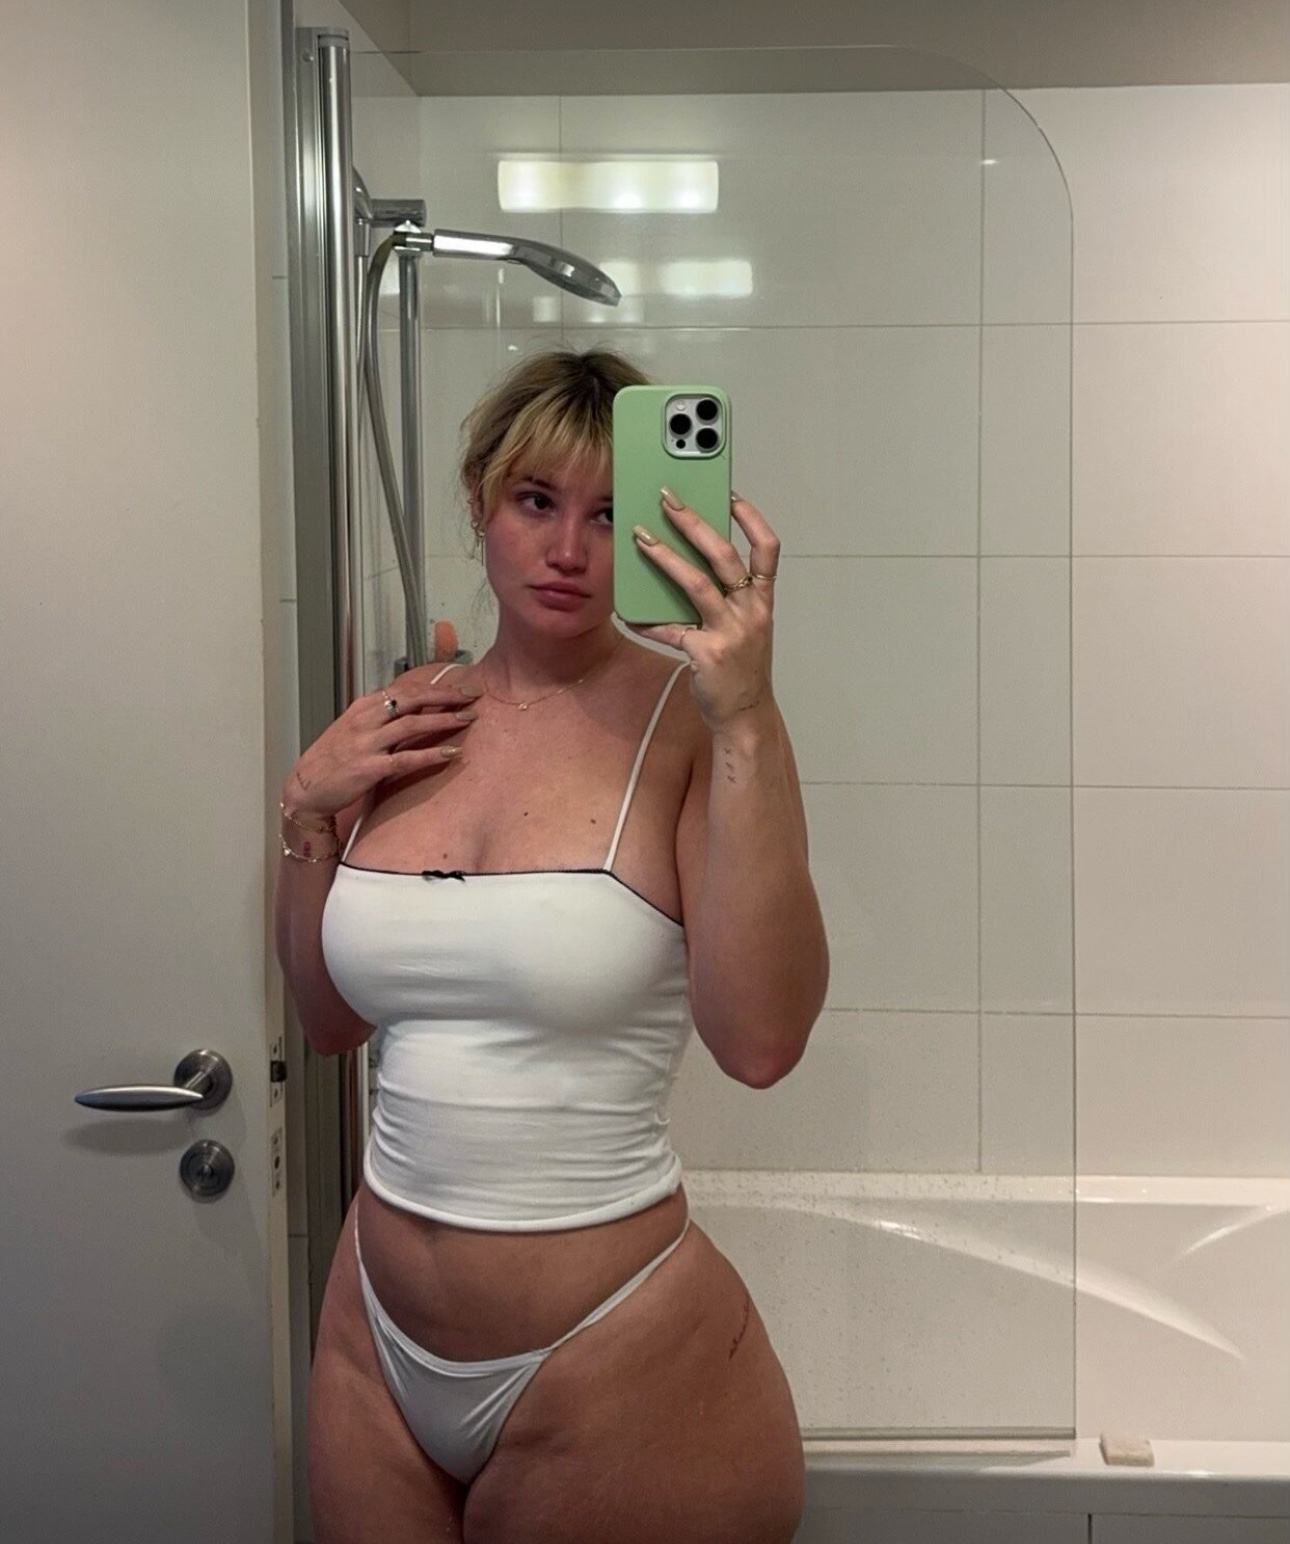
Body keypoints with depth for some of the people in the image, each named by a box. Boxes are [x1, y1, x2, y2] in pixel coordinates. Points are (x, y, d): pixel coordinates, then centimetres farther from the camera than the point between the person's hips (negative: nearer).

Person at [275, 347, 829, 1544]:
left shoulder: (686, 720, -13)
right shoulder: (406, 725, 2)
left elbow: (760, 1040, -26)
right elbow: (330, 1019, 11)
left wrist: (746, 720, -29)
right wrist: (308, 814, -3)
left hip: (616, 1361, -4)